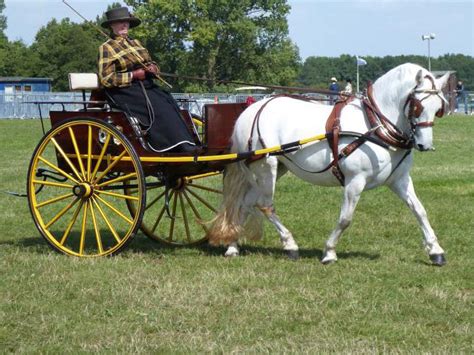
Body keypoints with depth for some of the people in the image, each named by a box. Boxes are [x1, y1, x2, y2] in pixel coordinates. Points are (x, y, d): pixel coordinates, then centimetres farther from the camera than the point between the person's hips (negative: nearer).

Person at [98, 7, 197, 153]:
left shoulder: (135, 43, 20)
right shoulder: (107, 48, -2)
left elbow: (151, 63, 25)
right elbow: (106, 79, -10)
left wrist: (153, 68, -1)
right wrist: (134, 75, -15)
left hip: (145, 85, 7)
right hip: (124, 91, -7)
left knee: (169, 102, -20)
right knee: (157, 108, -28)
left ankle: (186, 145, -28)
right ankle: (179, 145, -31)